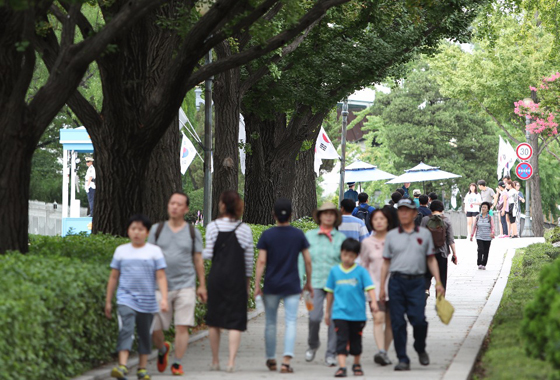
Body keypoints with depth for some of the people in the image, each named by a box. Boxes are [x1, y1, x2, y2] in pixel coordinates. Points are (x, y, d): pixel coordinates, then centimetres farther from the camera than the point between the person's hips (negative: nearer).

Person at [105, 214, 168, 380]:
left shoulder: (154, 251, 3)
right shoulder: (121, 251, 6)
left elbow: (161, 277, 0)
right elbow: (113, 277, 11)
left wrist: (164, 298, -11)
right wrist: (108, 301, 11)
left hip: (147, 301, 1)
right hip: (126, 299, -1)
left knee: (145, 334, 9)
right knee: (126, 330, -17)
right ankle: (122, 366, -26)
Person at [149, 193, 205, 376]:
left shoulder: (193, 233, 8)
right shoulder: (157, 229, 8)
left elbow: (198, 260, 11)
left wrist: (202, 286, 8)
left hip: (185, 286, -1)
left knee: (182, 327, -9)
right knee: (154, 328, 0)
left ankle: (177, 363, 2)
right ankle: (162, 350, 31)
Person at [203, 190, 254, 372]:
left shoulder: (213, 227, -2)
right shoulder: (244, 229, -1)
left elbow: (209, 253, -2)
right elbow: (249, 258, 3)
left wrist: (198, 253, 19)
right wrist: (248, 280, 14)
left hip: (216, 276, 1)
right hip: (236, 277, 0)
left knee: (214, 320, 12)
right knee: (235, 320, -1)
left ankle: (215, 361, 17)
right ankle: (231, 361, -12)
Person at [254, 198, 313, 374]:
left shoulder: (267, 235, -4)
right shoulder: (298, 235, 0)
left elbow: (261, 262, -8)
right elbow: (308, 261, 3)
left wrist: (257, 285, -4)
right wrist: (308, 283, 14)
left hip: (271, 286, 0)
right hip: (292, 286, 0)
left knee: (270, 323, 14)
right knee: (290, 323, -2)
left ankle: (271, 359, 25)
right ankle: (286, 361, -16)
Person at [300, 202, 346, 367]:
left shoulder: (341, 238, 8)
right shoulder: (310, 235, 9)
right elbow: (302, 259, 11)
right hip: (315, 282, 0)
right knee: (314, 317, -11)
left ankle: (331, 354, 6)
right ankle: (313, 344, 18)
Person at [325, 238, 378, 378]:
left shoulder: (361, 271, -2)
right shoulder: (335, 271, 4)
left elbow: (370, 287, -10)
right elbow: (330, 292, 12)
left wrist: (373, 302, -28)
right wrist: (327, 311, 17)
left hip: (357, 314, 0)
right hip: (340, 313, 0)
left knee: (356, 340, 12)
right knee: (342, 340, -10)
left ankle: (357, 364, 30)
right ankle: (341, 367, -15)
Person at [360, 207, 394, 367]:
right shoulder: (367, 243, 6)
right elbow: (363, 266, 14)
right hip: (375, 286, -1)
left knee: (390, 322, 4)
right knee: (378, 318, -17)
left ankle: (385, 352, 13)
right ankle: (381, 352, -28)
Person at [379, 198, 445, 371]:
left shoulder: (424, 234, 11)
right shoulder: (391, 235, 10)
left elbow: (431, 259, 13)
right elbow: (386, 263, 11)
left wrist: (438, 282, 5)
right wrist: (381, 287, 6)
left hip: (416, 282, -1)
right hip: (397, 281, 1)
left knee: (419, 320, -11)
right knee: (398, 323, -2)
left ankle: (420, 349, 18)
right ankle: (402, 360, 5)